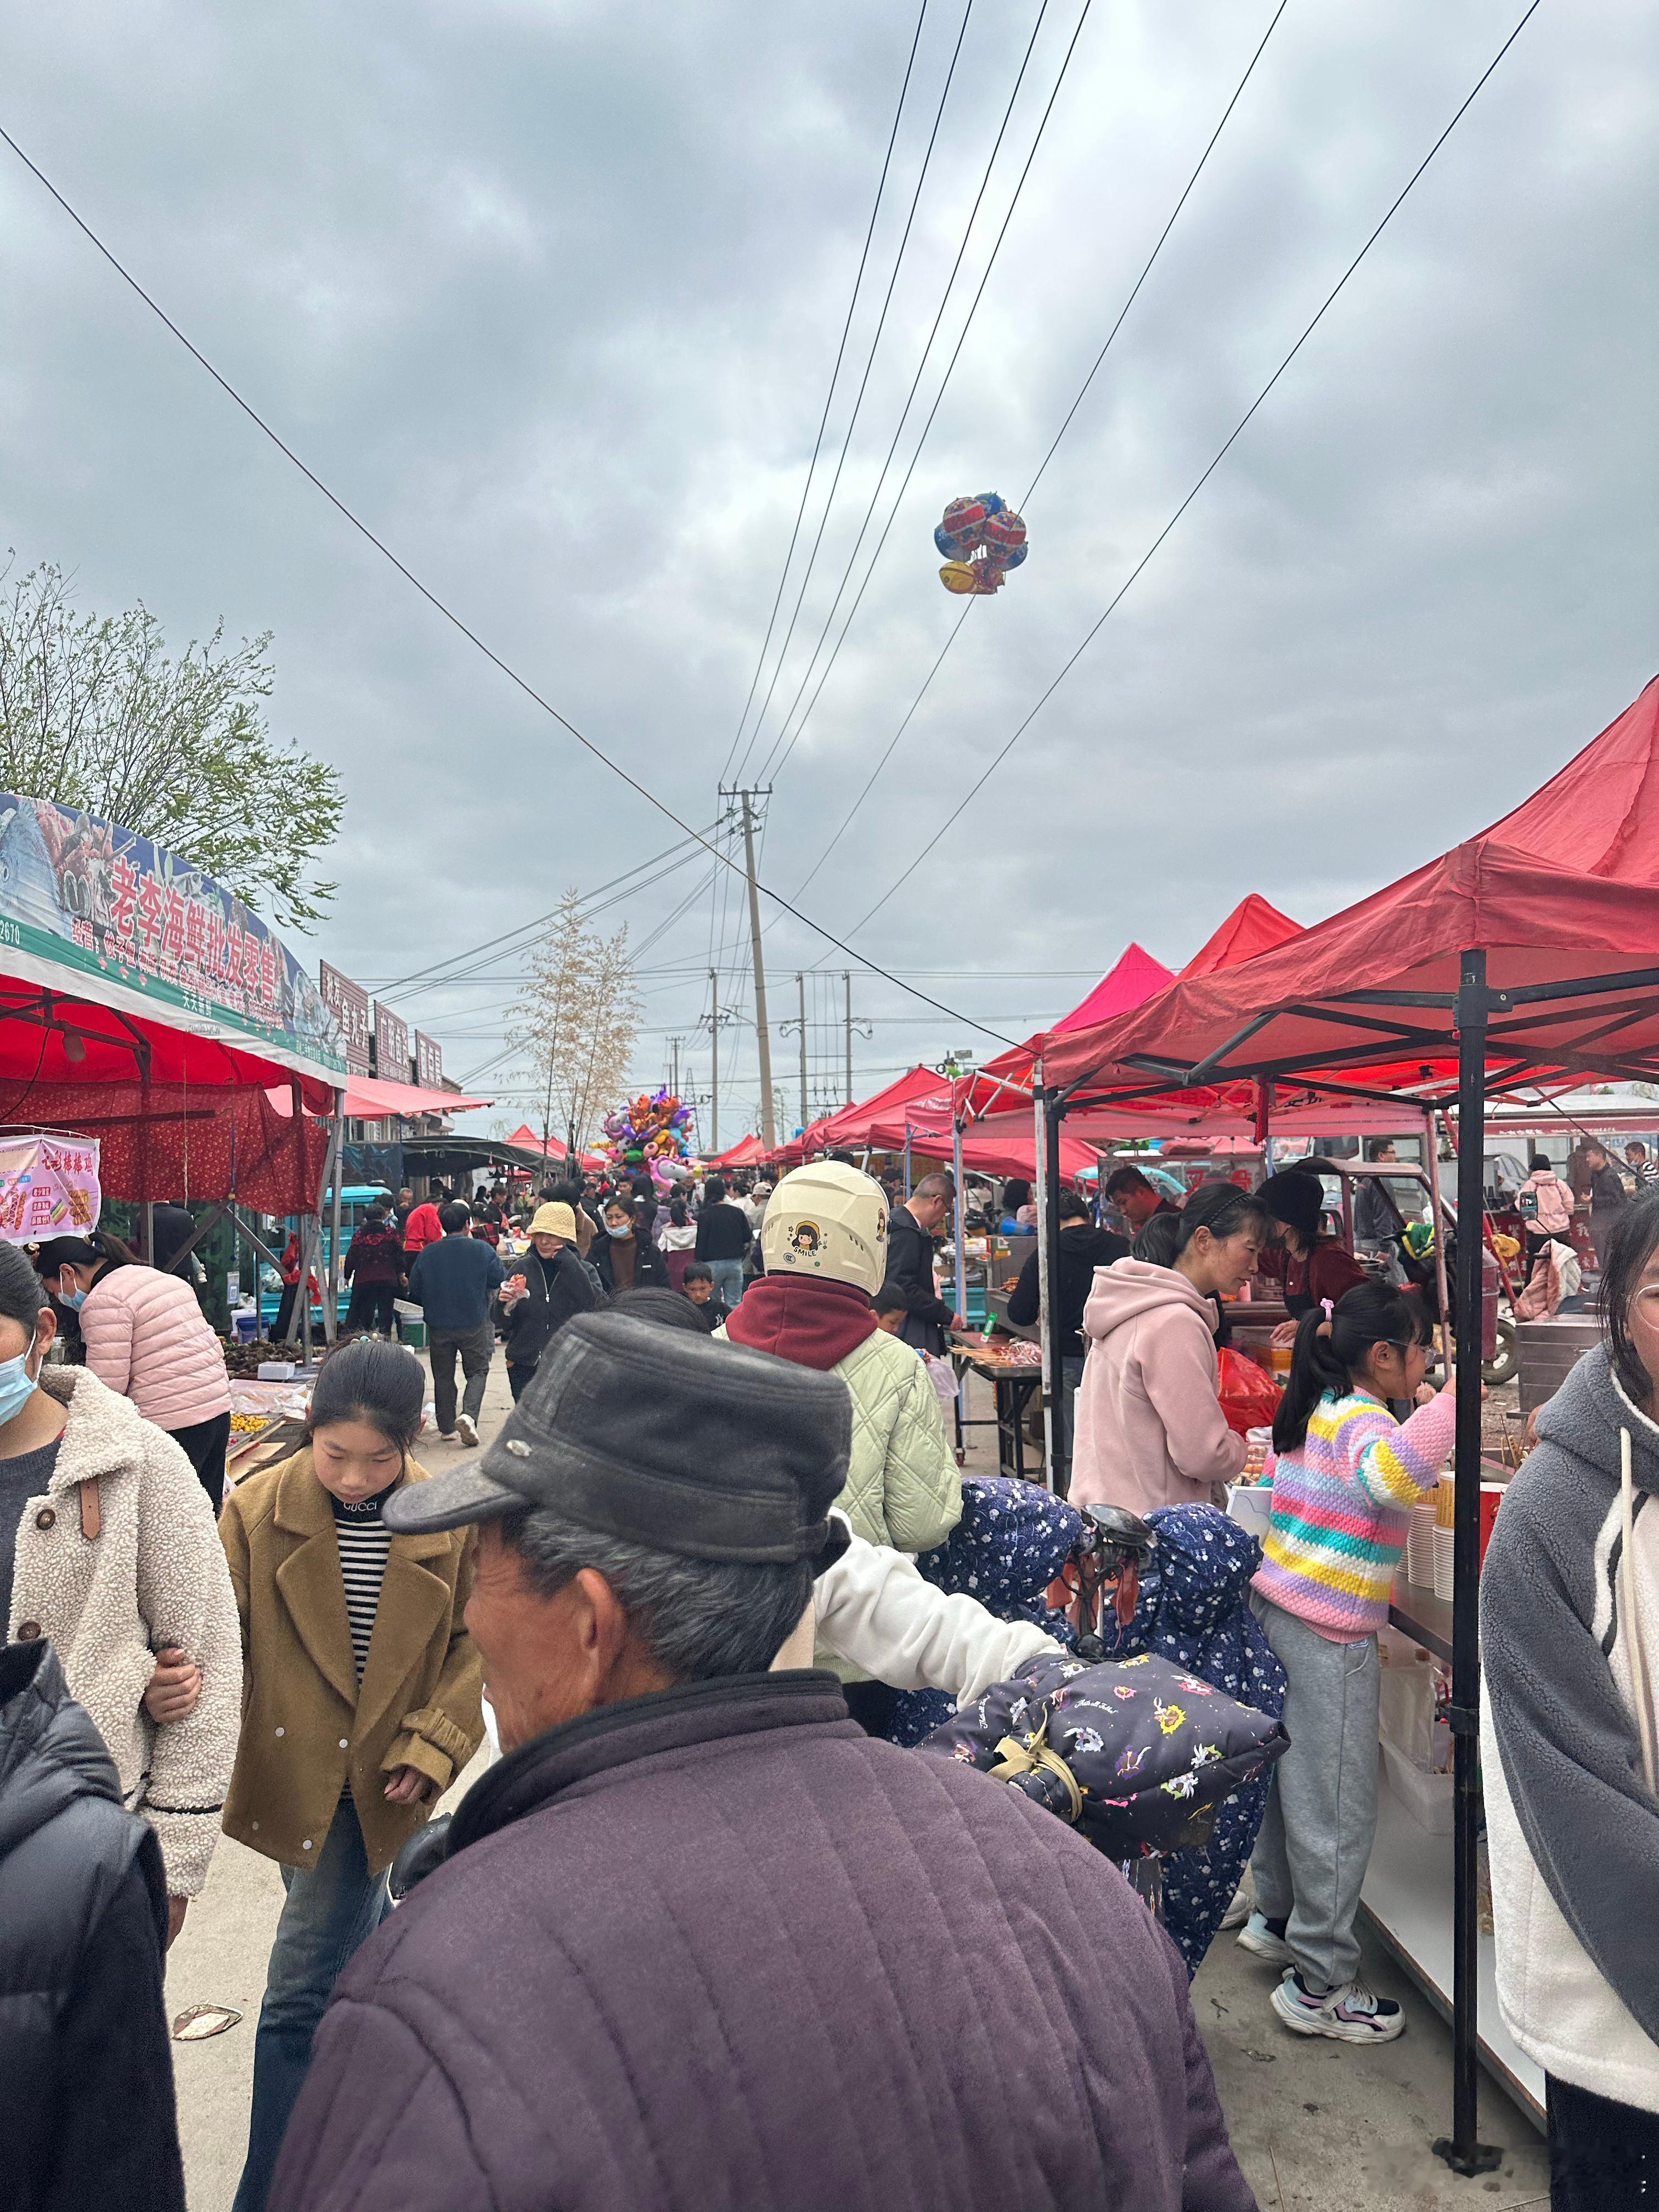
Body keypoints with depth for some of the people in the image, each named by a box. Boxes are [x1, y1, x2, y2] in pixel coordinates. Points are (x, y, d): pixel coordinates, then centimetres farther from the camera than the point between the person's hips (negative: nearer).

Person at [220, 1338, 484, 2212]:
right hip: (289, 1773, 1)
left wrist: (431, 1746, -6)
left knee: (301, 1994, 9)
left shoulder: (449, 1522, -12)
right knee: (345, 1949, 16)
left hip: (377, 1784, -1)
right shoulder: (255, 1511, -12)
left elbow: (474, 1641, 0)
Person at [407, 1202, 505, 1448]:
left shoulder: (428, 1253, -5)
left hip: (439, 1326, 2)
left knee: (443, 1376, 14)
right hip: (474, 1324, -2)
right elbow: (501, 1281, -1)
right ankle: (469, 1415, -13)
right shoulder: (483, 1250, -10)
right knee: (477, 1372, 9)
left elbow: (415, 1292, 2)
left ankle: (446, 1427, 17)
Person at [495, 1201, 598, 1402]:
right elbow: (504, 1321, 5)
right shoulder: (522, 1267, 3)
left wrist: (568, 1263, -19)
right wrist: (503, 1304, -17)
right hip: (524, 1364, 2)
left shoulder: (583, 1270, 0)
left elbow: (592, 1305, -20)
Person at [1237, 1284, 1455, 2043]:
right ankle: (1320, 1985, 11)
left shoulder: (1318, 1410, 11)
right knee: (1338, 1808, 1)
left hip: (1275, 1611, 9)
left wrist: (1420, 1407, 27)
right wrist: (1454, 1399, -40)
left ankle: (1277, 1917, 37)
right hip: (1328, 1637, -9)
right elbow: (1392, 1475, -43)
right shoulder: (1363, 1421, -18)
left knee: (1291, 1776, 22)